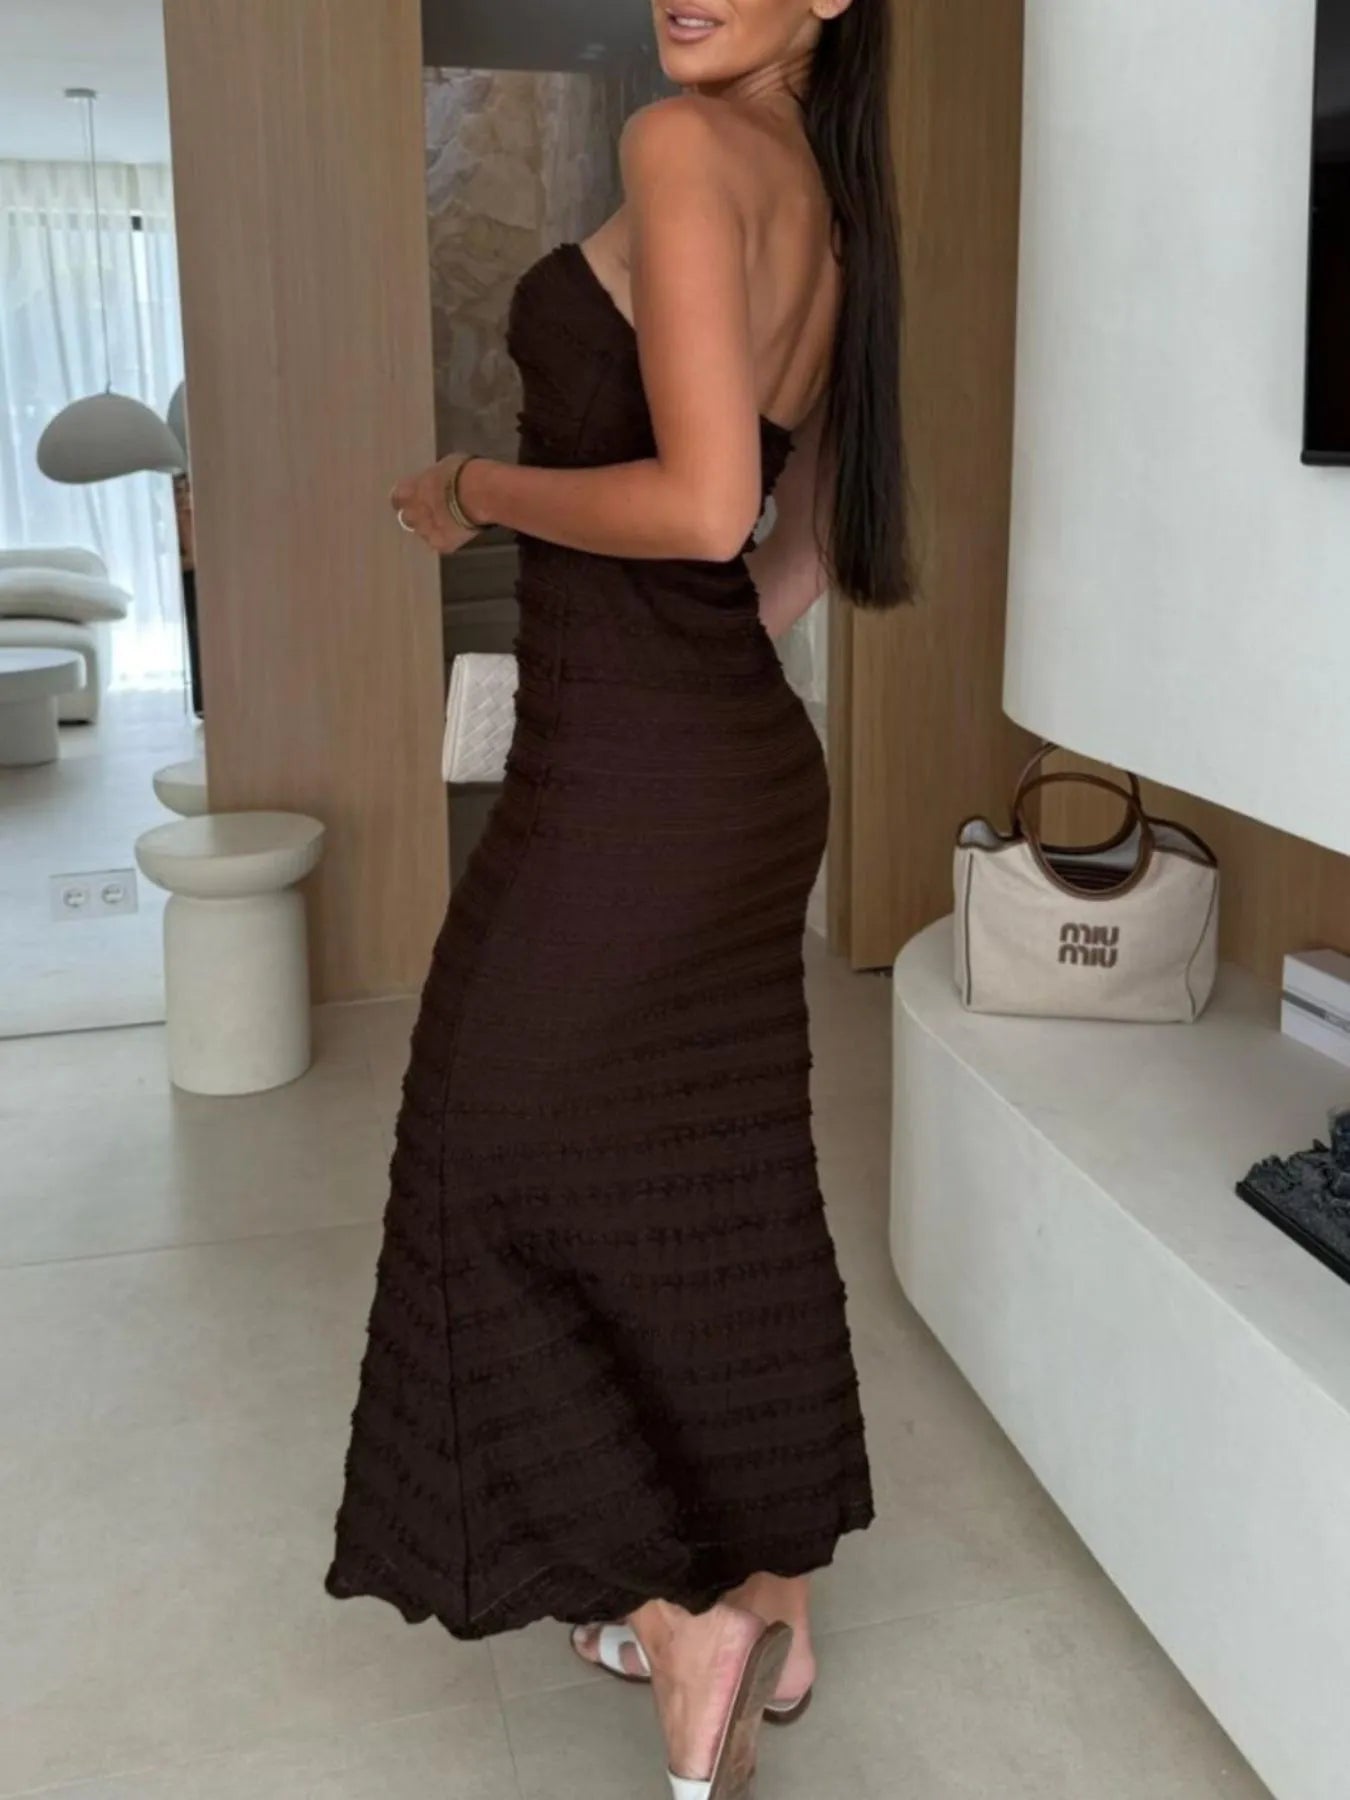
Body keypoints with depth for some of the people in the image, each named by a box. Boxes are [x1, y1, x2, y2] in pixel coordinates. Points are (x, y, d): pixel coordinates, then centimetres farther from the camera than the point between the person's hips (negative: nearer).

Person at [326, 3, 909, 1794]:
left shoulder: (683, 143, -13)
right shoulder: (833, 209, 14)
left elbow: (701, 505, -24)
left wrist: (474, 487, -8)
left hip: (625, 786, -9)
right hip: (756, 774, 9)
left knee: (504, 1176, 8)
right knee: (726, 1191, 17)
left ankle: (681, 1613, 15)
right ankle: (771, 1608, 33)